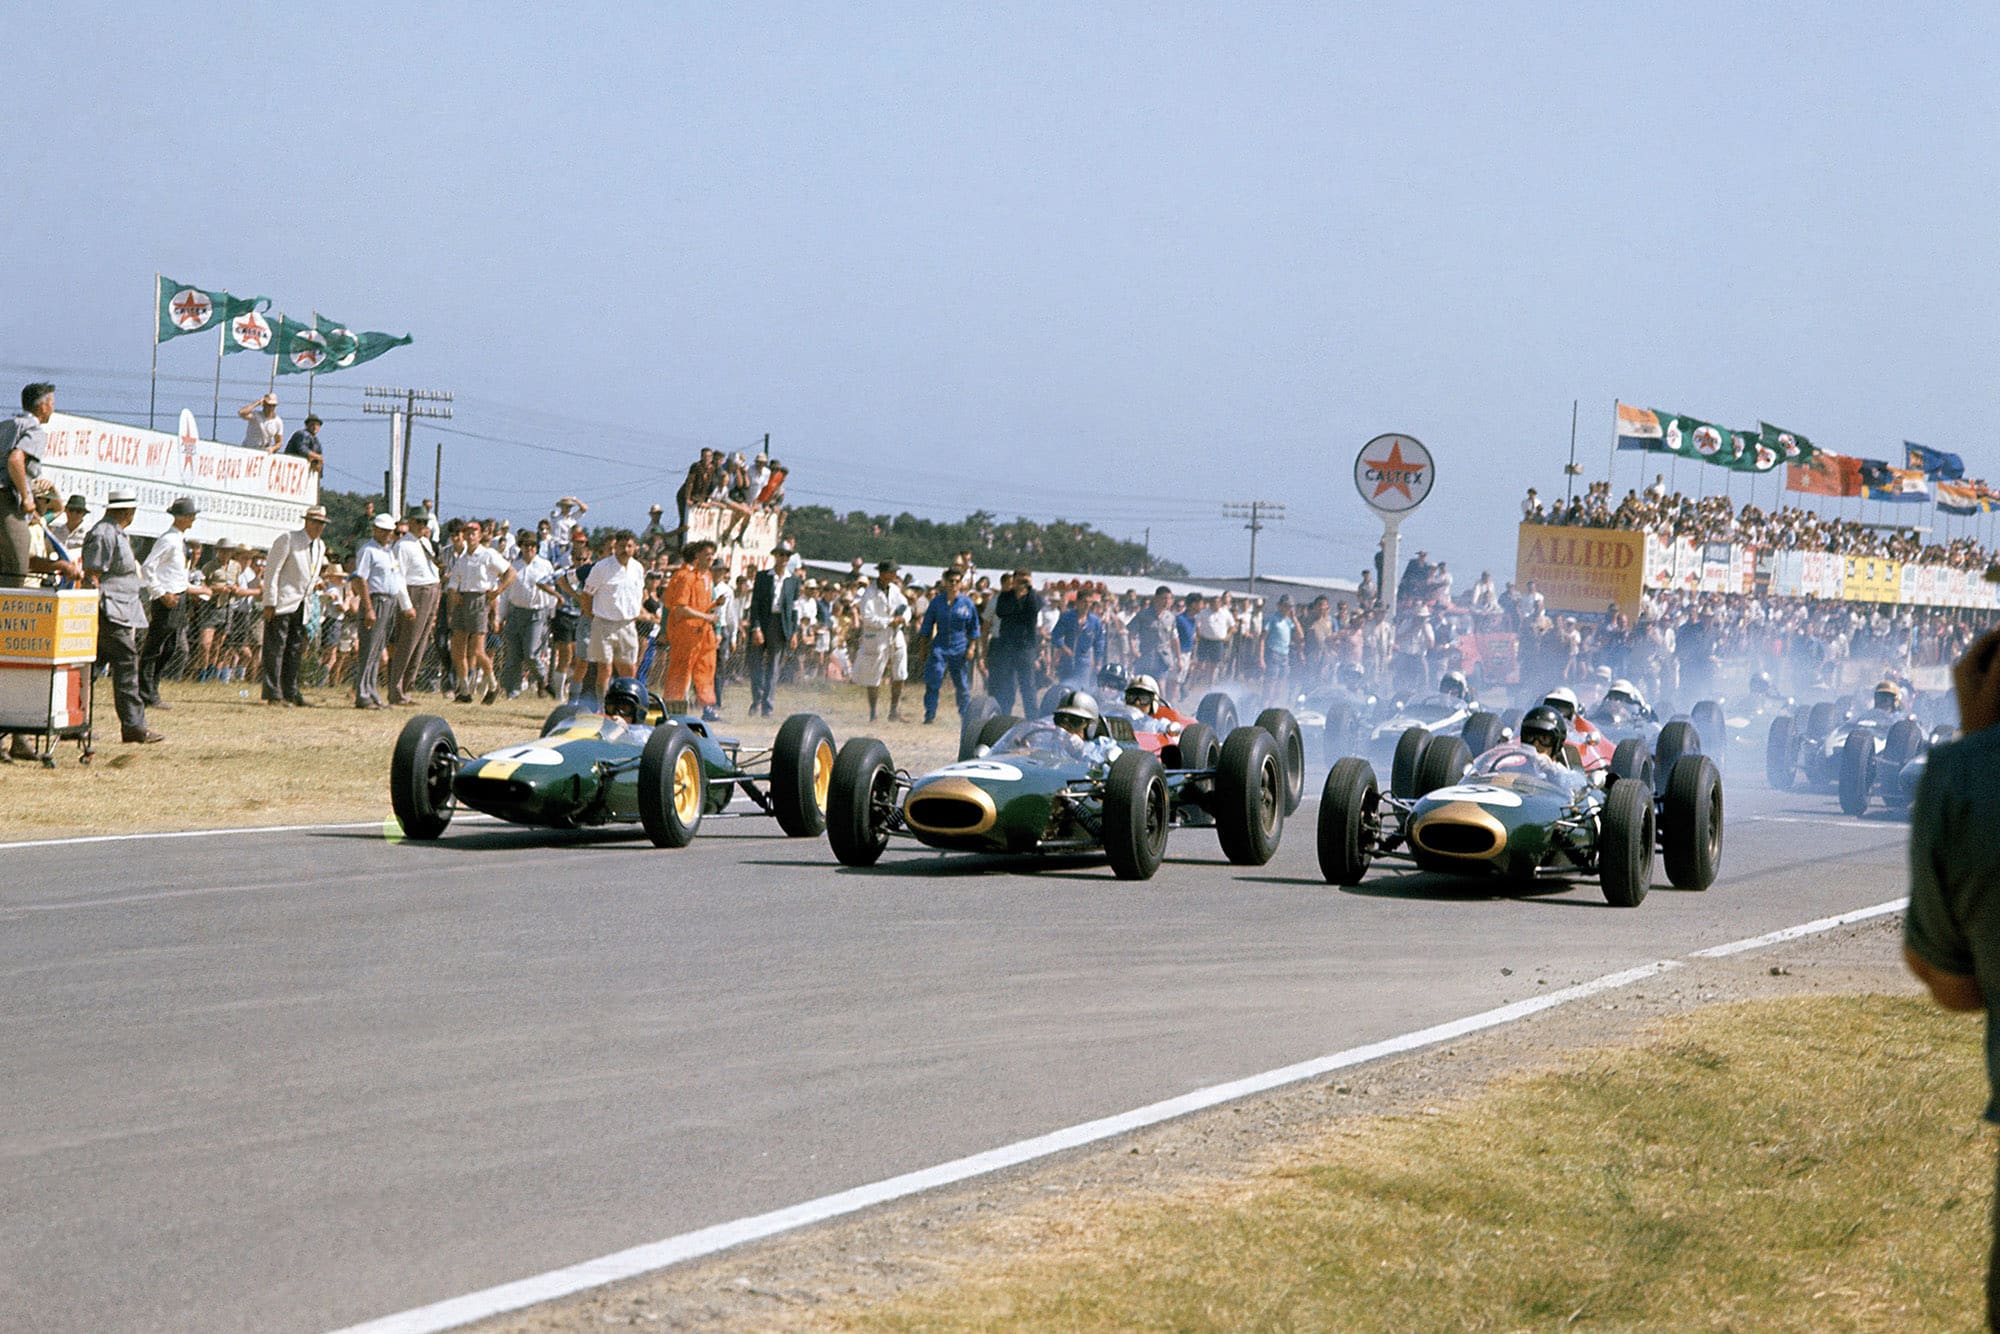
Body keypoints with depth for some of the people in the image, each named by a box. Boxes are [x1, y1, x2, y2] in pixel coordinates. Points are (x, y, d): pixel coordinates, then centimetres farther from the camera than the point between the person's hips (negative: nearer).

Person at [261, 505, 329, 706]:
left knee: (296, 650, 9)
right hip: (282, 604, -7)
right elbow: (271, 570, -12)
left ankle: (291, 692, 13)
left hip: (301, 605, 7)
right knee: (276, 648, -6)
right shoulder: (287, 540, -9)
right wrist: (269, 602, -16)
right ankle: (273, 694, -6)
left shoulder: (320, 546, 14)